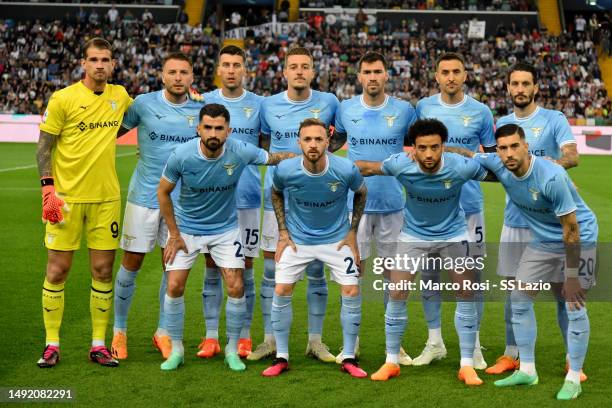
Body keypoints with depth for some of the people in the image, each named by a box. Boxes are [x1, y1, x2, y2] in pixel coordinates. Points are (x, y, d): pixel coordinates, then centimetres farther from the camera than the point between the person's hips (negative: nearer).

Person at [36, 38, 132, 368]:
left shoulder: (119, 96, 7)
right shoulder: (63, 99, -5)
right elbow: (44, 146, -3)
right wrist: (48, 189, -13)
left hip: (106, 197, 4)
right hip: (66, 196, -3)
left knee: (103, 271, 5)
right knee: (57, 270, 0)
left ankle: (98, 345, 15)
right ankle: (52, 344, 12)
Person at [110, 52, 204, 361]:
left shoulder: (200, 109, 0)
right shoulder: (144, 103, -6)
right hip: (144, 196, -2)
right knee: (132, 263, 3)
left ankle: (163, 332, 21)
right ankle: (119, 330, 19)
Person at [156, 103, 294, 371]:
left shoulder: (240, 152, -21)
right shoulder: (181, 156, -22)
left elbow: (274, 158, -1)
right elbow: (163, 192, -7)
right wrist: (174, 235, -6)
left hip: (225, 229, 1)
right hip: (186, 228, 0)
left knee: (236, 288, -7)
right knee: (174, 287, -7)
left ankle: (232, 350, 12)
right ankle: (176, 350, 12)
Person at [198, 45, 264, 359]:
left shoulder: (259, 105, 4)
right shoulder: (203, 102, 5)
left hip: (247, 197, 0)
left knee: (244, 267, 4)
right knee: (212, 267, 4)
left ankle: (244, 336, 13)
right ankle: (211, 336, 12)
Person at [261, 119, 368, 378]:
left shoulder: (346, 169, -21)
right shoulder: (285, 170, -19)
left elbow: (361, 193, 1)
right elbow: (276, 193, 5)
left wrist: (352, 232, 1)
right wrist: (283, 232, 1)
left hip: (336, 238, 0)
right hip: (297, 239, 0)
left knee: (352, 292, -7)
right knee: (281, 292, -7)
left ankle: (348, 358, 9)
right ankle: (281, 358, 9)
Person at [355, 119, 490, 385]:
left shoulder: (461, 167, -26)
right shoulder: (401, 165, -24)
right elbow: (368, 168, -6)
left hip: (453, 234, 0)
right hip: (414, 235, 0)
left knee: (466, 296, -4)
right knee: (396, 295, -5)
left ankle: (467, 366, 10)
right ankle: (391, 362, 13)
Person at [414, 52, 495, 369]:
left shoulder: (480, 112, 1)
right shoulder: (423, 107, 4)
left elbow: (493, 155, 8)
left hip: (468, 203, -1)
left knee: (472, 274, 1)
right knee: (428, 272, 7)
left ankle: (473, 345, 14)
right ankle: (434, 342, 21)